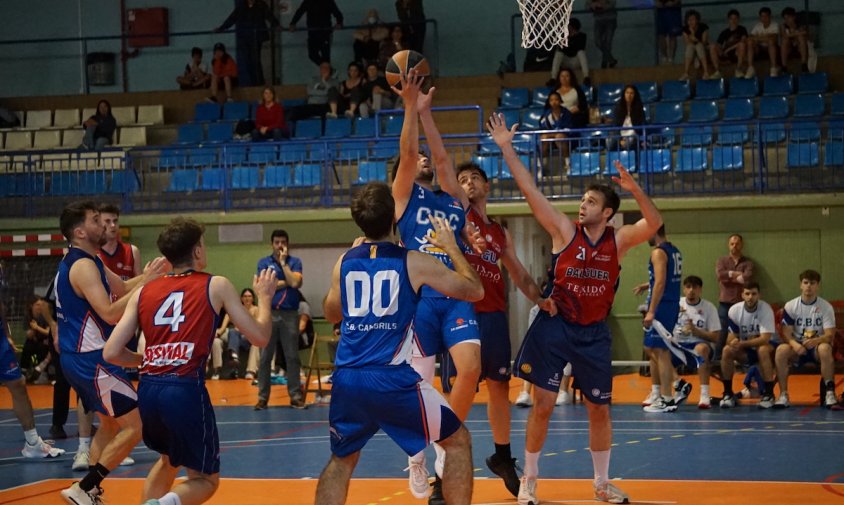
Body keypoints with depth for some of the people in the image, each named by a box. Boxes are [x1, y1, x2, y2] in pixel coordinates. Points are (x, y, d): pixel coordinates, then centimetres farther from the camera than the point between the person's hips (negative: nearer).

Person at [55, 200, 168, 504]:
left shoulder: (85, 261, 13)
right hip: (91, 360, -11)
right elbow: (110, 313, -27)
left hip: (82, 357, 11)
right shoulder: (83, 266, -19)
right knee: (135, 425, -7)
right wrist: (146, 282, -24)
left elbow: (122, 288, 21)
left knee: (110, 424, 21)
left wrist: (148, 276, 3)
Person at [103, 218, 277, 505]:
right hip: (186, 390, -4)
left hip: (148, 390, 5)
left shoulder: (144, 292, 13)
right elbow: (259, 337, 8)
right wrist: (265, 297, 25)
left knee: (169, 459, 33)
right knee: (205, 479, 12)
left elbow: (111, 353, 7)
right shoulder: (216, 286, 5)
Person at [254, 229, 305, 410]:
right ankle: (262, 397, 7)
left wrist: (283, 262, -7)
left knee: (292, 357, 2)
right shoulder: (264, 262, 6)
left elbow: (295, 282, -12)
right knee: (265, 358, 2)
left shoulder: (295, 262, 6)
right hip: (269, 313, 0)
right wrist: (286, 282, -5)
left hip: (290, 314, 0)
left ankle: (295, 396, 8)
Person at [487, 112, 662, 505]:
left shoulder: (618, 240, -2)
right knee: (543, 405, -2)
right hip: (554, 326, -1)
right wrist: (507, 149, -16)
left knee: (599, 409, 9)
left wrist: (634, 190, -33)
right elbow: (531, 191, -11)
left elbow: (654, 224, -19)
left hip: (593, 333, 2)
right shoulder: (565, 232, -5)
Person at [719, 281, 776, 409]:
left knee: (763, 350, -37)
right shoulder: (734, 310, -11)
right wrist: (733, 342, -34)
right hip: (745, 350, 3)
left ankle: (769, 393, -25)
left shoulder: (765, 309, -21)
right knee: (727, 350, -25)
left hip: (765, 346, -3)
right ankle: (728, 393, -14)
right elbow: (731, 338, -8)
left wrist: (742, 343, -38)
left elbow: (765, 339, -28)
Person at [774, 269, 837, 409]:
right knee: (781, 349, -32)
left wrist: (815, 341, -33)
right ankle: (783, 395, -28)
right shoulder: (790, 306, -2)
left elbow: (830, 335, -11)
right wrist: (795, 344, -29)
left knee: (825, 348, -37)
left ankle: (830, 394, -32)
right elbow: (786, 333, -6)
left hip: (816, 347, -1)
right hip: (797, 347, 1)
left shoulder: (826, 307, -5)